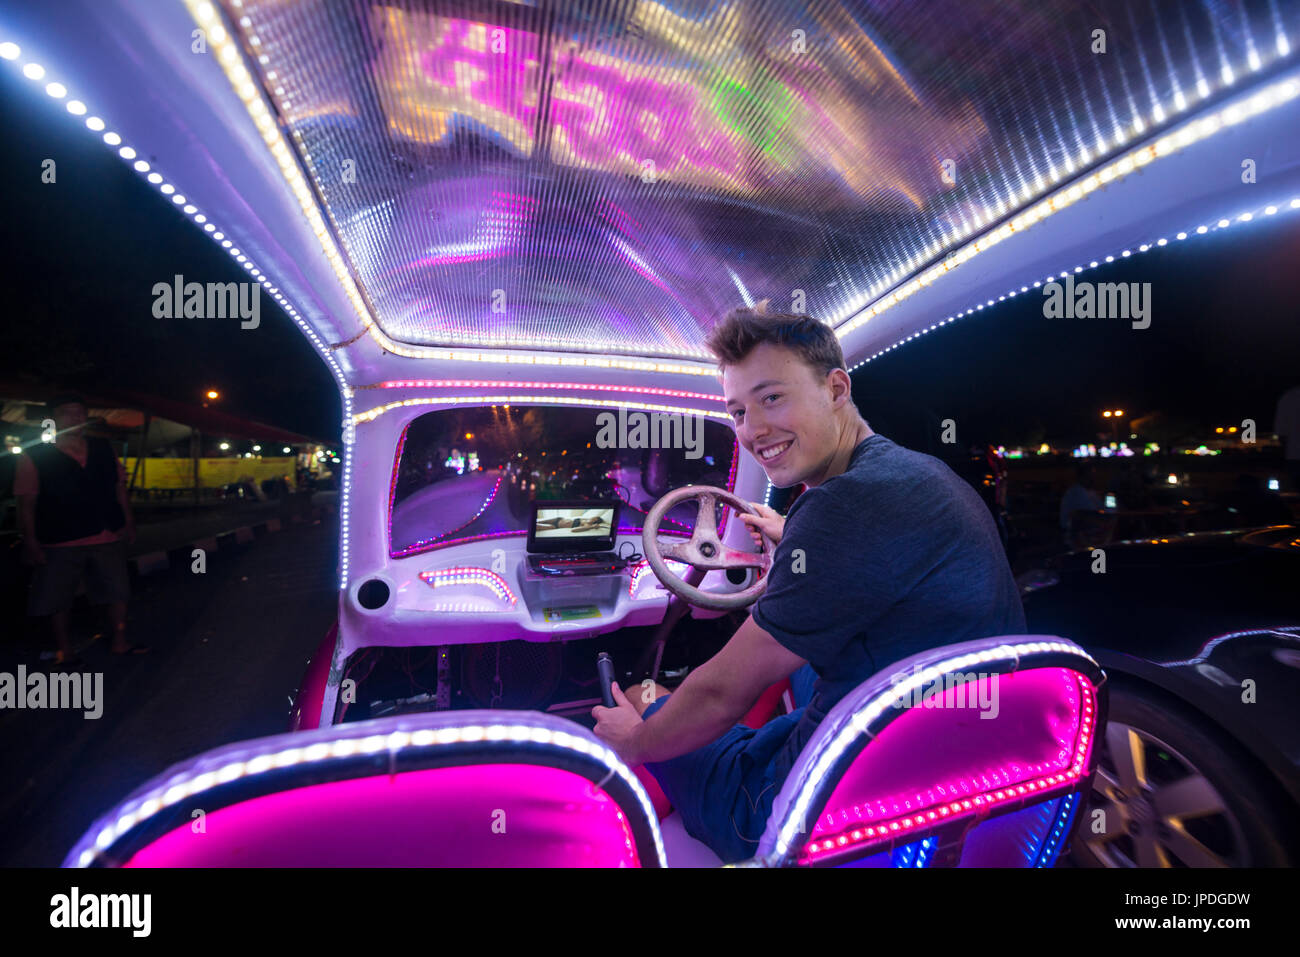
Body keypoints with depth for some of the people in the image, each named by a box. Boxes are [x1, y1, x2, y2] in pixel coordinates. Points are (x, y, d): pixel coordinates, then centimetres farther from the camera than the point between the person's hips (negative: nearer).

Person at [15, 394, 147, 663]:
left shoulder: (103, 449, 6)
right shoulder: (34, 457, -4)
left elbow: (119, 487, 12)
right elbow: (26, 503, -5)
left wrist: (128, 522, 10)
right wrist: (30, 542, -9)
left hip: (109, 538, 3)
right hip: (60, 544, -3)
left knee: (117, 592, 10)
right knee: (57, 600, 9)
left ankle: (120, 642, 26)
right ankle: (64, 653, 25)